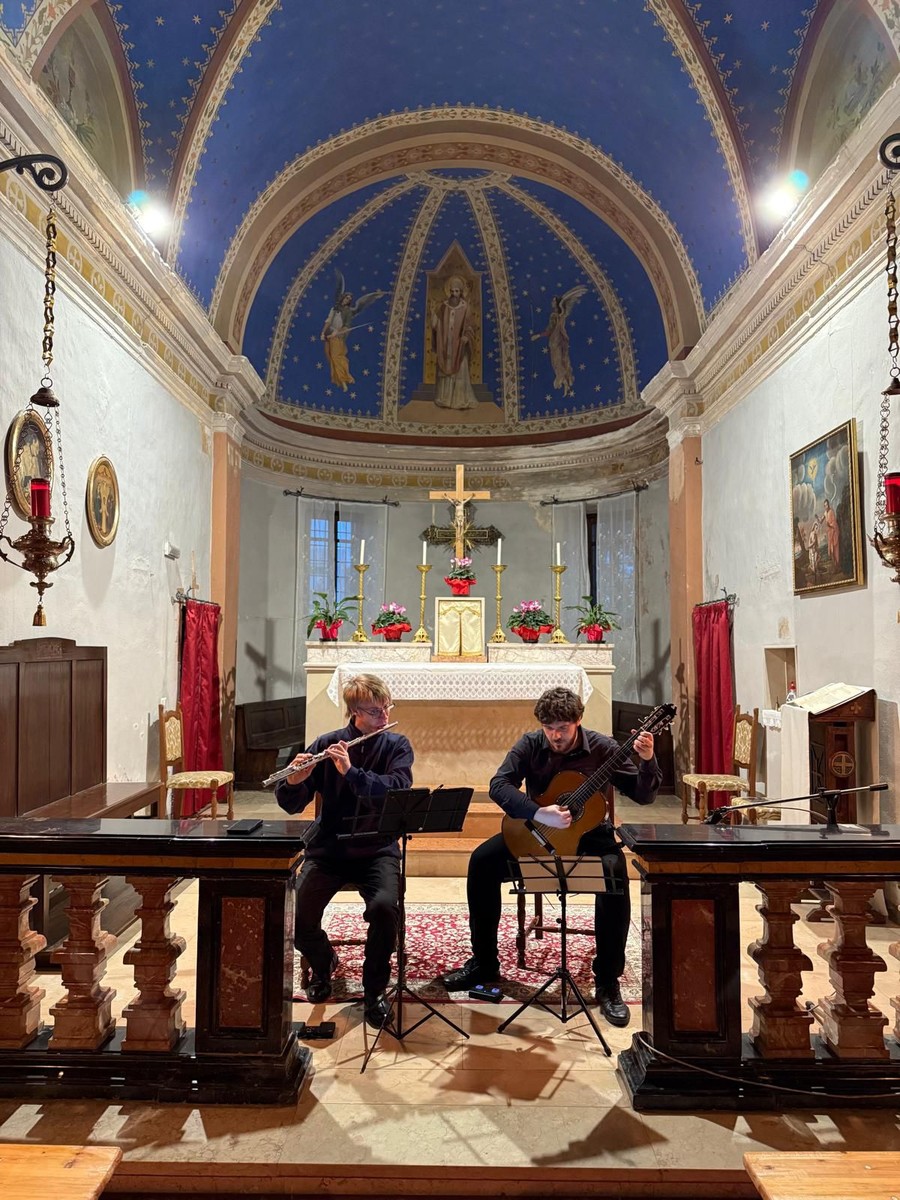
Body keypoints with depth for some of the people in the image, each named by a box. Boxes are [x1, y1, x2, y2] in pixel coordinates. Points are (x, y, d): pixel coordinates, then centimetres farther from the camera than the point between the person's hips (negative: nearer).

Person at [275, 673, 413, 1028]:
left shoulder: (396, 746, 0)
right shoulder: (327, 744, 0)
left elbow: (398, 790, -19)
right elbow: (292, 805, -2)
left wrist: (351, 771, -29)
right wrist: (293, 781, -25)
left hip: (377, 849, -1)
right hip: (329, 849, 1)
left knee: (384, 907, -29)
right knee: (298, 913, -20)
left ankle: (374, 991, -2)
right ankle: (322, 962, 17)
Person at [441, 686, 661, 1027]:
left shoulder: (601, 747, -10)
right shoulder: (530, 745, -7)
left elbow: (644, 796, -10)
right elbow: (499, 785, -19)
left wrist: (648, 761, -31)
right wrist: (538, 813, -33)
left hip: (588, 834, -2)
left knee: (615, 874, -33)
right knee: (482, 861, -20)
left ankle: (607, 982, -17)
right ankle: (484, 963, -2)